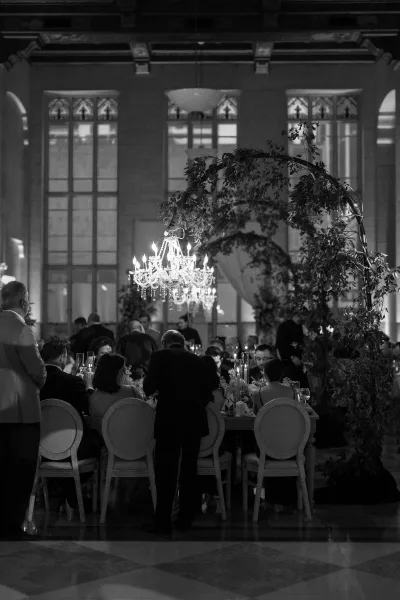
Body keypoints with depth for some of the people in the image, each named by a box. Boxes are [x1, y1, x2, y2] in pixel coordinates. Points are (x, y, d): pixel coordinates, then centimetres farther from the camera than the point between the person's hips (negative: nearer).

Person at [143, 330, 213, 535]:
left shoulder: (160, 356, 1)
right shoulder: (198, 360, 12)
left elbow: (148, 388, -6)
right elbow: (207, 393, 11)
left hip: (170, 419, -4)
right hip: (195, 419, 4)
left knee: (166, 471, 1)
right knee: (189, 469, 13)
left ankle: (163, 522, 2)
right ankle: (185, 518, 19)